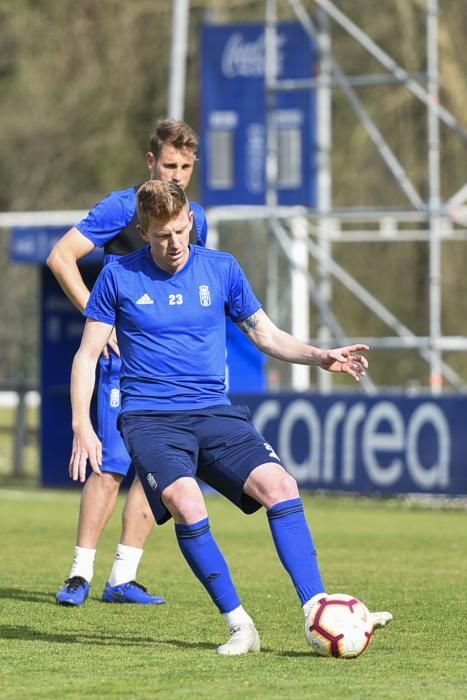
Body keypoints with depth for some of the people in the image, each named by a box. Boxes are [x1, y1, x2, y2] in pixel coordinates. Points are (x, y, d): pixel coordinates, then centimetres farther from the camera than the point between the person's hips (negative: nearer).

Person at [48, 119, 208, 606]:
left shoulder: (196, 218, 12)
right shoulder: (122, 208, -6)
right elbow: (60, 257, -11)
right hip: (125, 359, -6)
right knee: (112, 467, -11)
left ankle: (123, 579, 9)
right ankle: (80, 574, -5)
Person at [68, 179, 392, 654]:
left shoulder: (221, 269, 7)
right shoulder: (119, 277, 1)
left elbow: (266, 335, 15)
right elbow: (87, 356, 6)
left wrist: (322, 358, -2)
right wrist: (82, 428, -5)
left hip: (214, 414, 3)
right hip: (149, 419, -2)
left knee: (280, 485, -21)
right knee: (186, 503, -29)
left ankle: (318, 612, -19)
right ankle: (239, 625, -19)